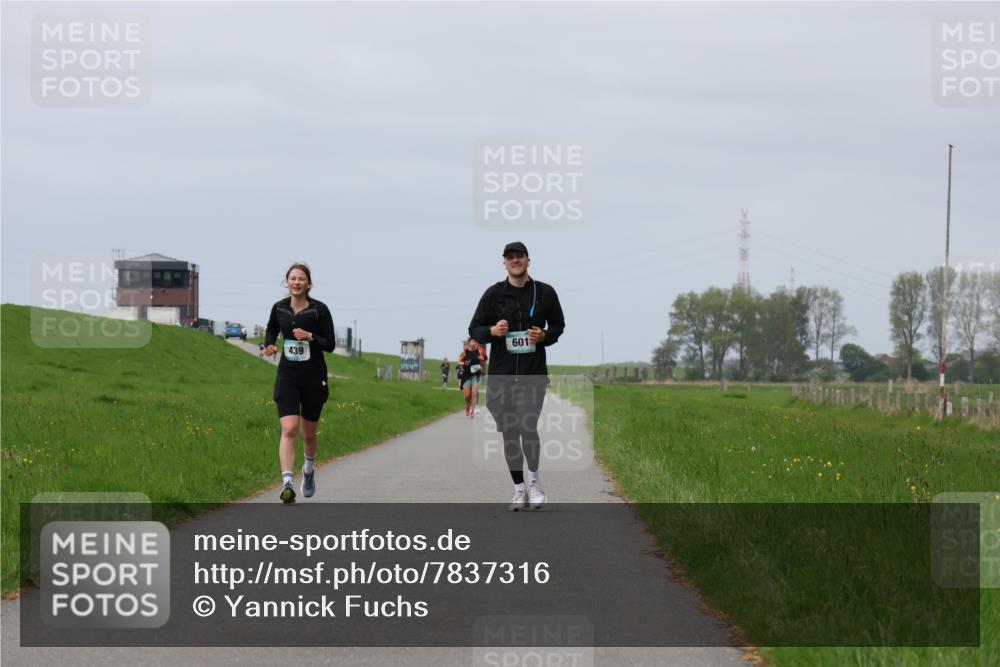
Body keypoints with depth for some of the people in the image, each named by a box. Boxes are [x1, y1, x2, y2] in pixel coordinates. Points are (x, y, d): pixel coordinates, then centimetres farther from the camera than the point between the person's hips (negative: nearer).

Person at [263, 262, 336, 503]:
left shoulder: (319, 309, -7)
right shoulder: (279, 308, 1)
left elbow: (330, 344, -6)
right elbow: (271, 330, 21)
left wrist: (310, 337, -22)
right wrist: (269, 345, 0)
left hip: (314, 376, -1)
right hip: (287, 375, 1)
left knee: (309, 433, 13)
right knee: (289, 429, -18)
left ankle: (309, 470, 42)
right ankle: (287, 482, -25)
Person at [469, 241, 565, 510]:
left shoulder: (545, 293, 5)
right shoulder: (493, 294, 5)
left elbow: (558, 326, 15)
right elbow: (474, 329, 8)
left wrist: (544, 336, -7)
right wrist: (492, 331, -13)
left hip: (533, 374, -2)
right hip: (501, 375, 2)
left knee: (528, 427, -15)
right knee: (509, 432, 5)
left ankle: (534, 479, 10)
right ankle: (519, 489, 17)